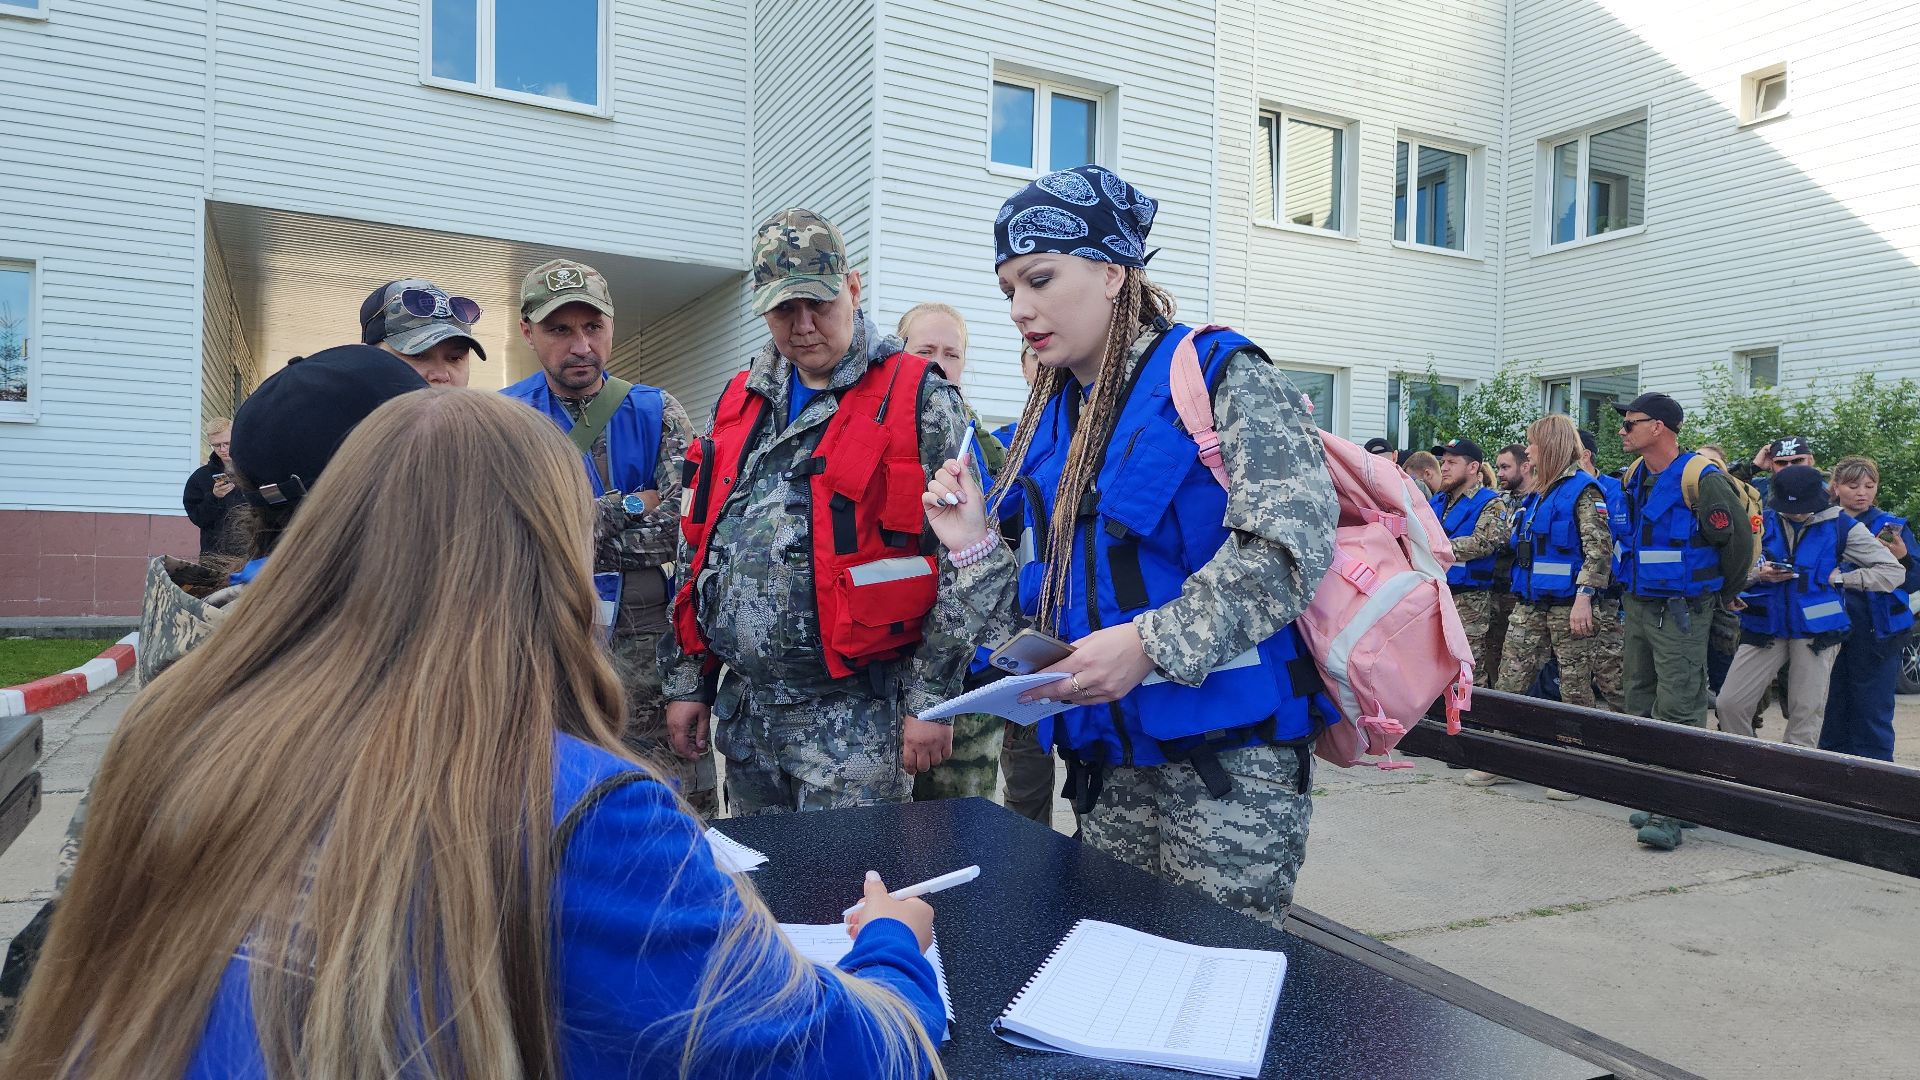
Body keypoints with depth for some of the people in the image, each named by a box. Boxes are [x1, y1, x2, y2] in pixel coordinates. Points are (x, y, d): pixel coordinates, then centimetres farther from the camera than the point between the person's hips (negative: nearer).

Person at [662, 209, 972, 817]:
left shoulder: (917, 400, -6)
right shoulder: (739, 402, 12)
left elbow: (954, 561, -10)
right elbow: (698, 545, 16)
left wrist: (929, 699, -13)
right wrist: (688, 681, 14)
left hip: (853, 711, -6)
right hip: (742, 709, 6)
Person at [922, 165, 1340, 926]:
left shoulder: (1220, 377, -6)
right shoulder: (1054, 427, 13)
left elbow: (1292, 542, -20)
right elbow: (1040, 628, 13)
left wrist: (1151, 643, -27)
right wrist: (972, 545, -2)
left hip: (1227, 768, -6)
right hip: (1108, 773, 6)